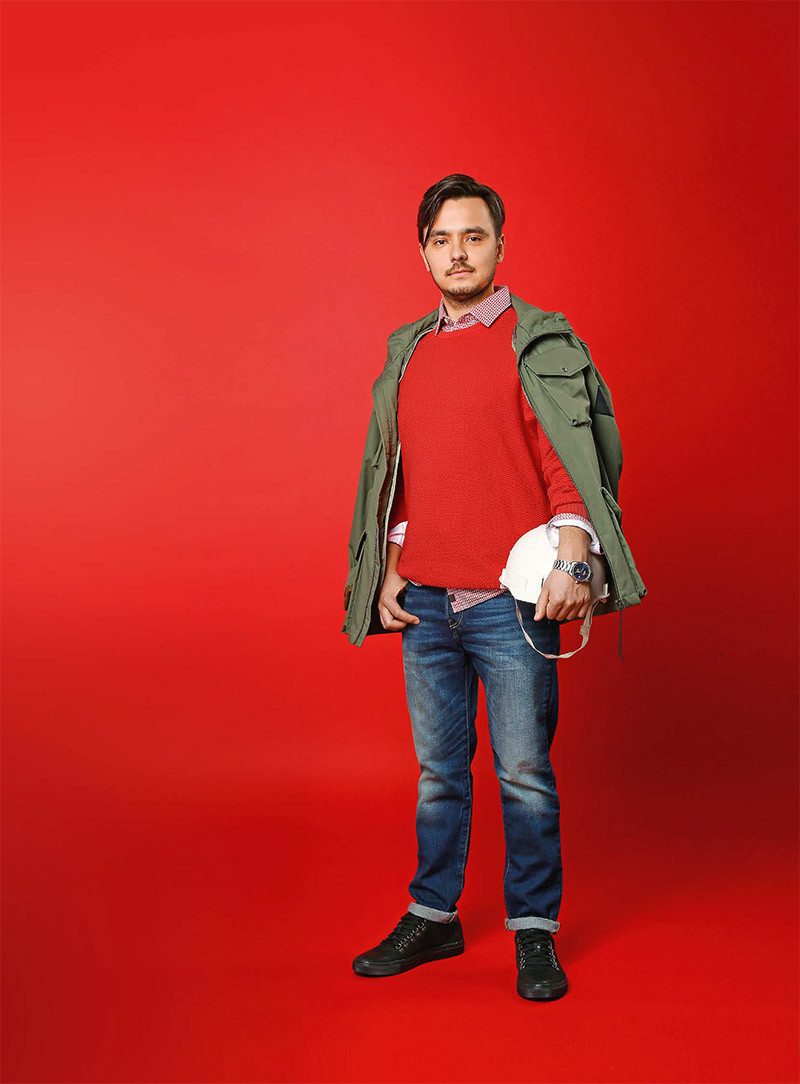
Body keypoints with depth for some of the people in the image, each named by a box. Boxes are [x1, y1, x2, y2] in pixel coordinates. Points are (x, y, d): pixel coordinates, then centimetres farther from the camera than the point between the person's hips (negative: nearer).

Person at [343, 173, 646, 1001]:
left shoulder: (538, 343, -2)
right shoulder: (407, 352, 14)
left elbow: (570, 465, -6)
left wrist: (571, 563, -17)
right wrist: (388, 573, 13)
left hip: (511, 603, -5)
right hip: (426, 605, 5)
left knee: (524, 772, 2)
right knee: (437, 768, 13)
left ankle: (534, 932, 17)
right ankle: (433, 916, 26)